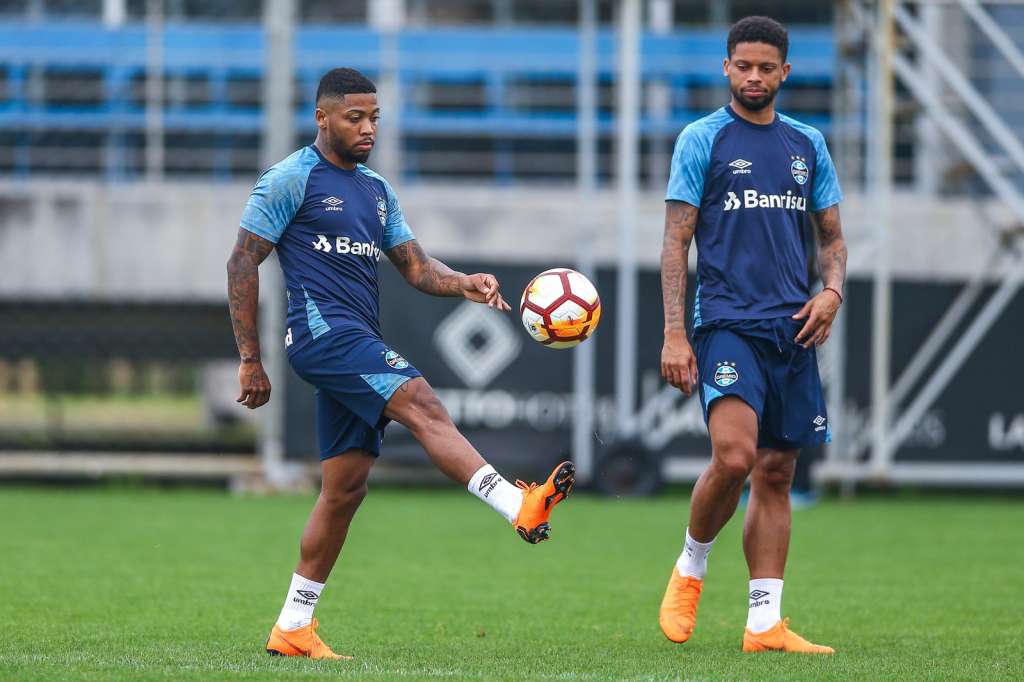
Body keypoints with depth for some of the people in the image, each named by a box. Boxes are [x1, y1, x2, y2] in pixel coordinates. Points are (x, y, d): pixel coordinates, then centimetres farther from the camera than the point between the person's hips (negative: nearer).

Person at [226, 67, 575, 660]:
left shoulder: (376, 190, 22)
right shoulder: (292, 180, -1)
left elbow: (415, 266, 18)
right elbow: (243, 264, -2)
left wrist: (464, 284, -5)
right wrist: (250, 361, -6)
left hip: (360, 344, 9)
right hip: (322, 328, -9)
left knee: (347, 486, 6)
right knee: (423, 405, -27)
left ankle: (293, 628, 12)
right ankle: (521, 506, -44)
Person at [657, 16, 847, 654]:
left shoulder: (807, 143, 13)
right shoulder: (702, 140, 1)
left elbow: (832, 236, 20)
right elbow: (677, 241, -2)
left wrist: (832, 291, -1)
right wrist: (674, 332, -10)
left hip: (792, 329, 5)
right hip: (727, 321, -5)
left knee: (776, 474, 4)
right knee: (734, 456, -23)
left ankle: (765, 623, 6)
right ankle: (690, 569, 2)